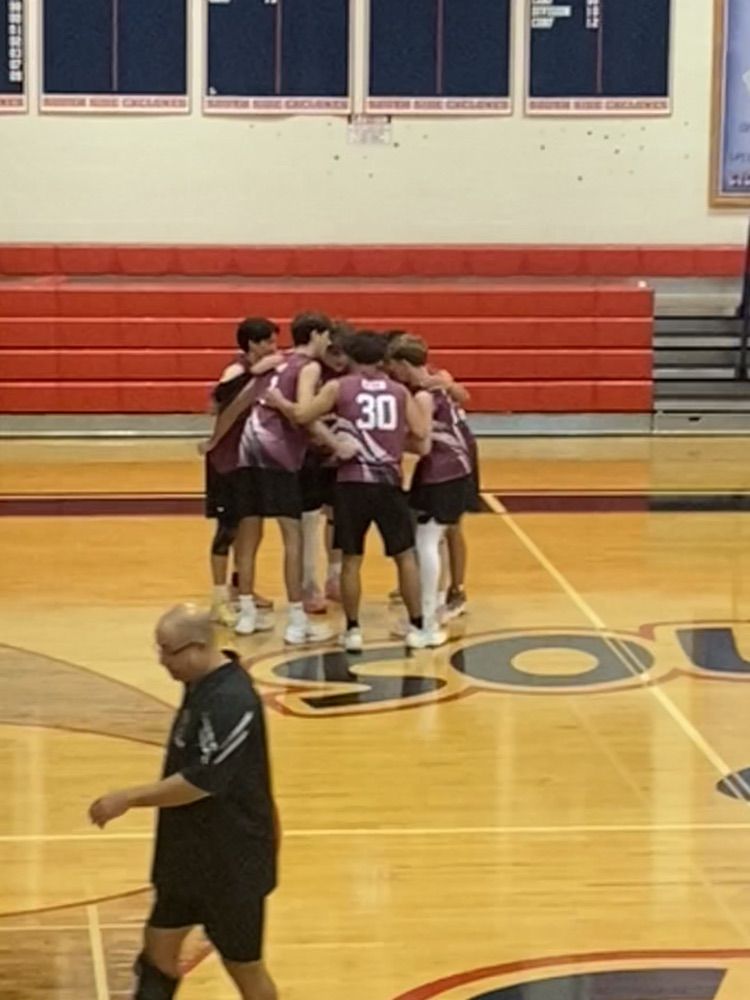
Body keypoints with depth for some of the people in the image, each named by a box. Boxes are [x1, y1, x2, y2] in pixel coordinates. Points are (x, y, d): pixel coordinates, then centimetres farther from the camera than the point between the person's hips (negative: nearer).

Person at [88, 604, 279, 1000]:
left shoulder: (230, 701, -27)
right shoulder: (203, 685, 4)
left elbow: (201, 781, -29)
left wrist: (128, 799, -23)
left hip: (232, 860, -9)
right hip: (190, 854, 9)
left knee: (243, 964, 6)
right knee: (158, 949, 14)